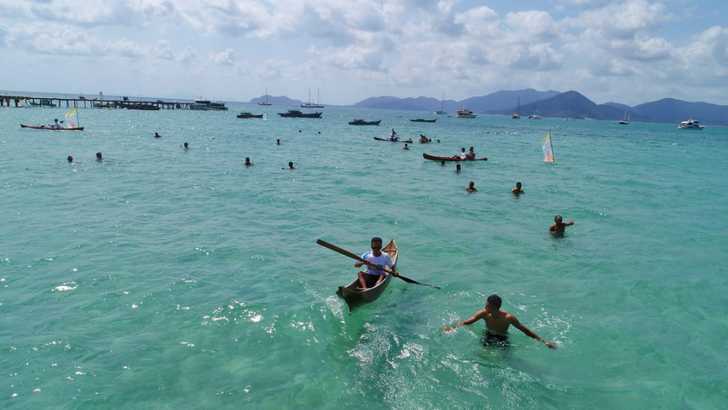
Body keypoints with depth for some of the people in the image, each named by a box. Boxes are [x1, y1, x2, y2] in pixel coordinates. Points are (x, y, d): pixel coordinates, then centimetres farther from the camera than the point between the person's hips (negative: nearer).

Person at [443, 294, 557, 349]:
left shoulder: (508, 318, -30)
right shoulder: (484, 313, -22)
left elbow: (525, 330, -21)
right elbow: (467, 322, -21)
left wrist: (543, 341, -21)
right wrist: (453, 327, -38)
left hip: (502, 341, -2)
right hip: (487, 338, 2)